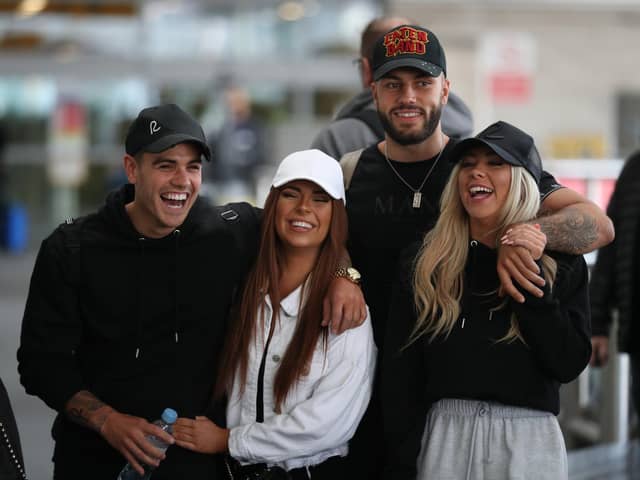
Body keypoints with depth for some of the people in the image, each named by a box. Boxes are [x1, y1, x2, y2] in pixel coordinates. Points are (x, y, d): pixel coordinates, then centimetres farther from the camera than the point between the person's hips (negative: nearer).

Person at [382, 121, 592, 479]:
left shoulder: (561, 262, 3)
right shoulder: (426, 264, 4)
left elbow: (569, 364, -8)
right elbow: (401, 375, 2)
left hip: (529, 440, -1)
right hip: (444, 436, 1)